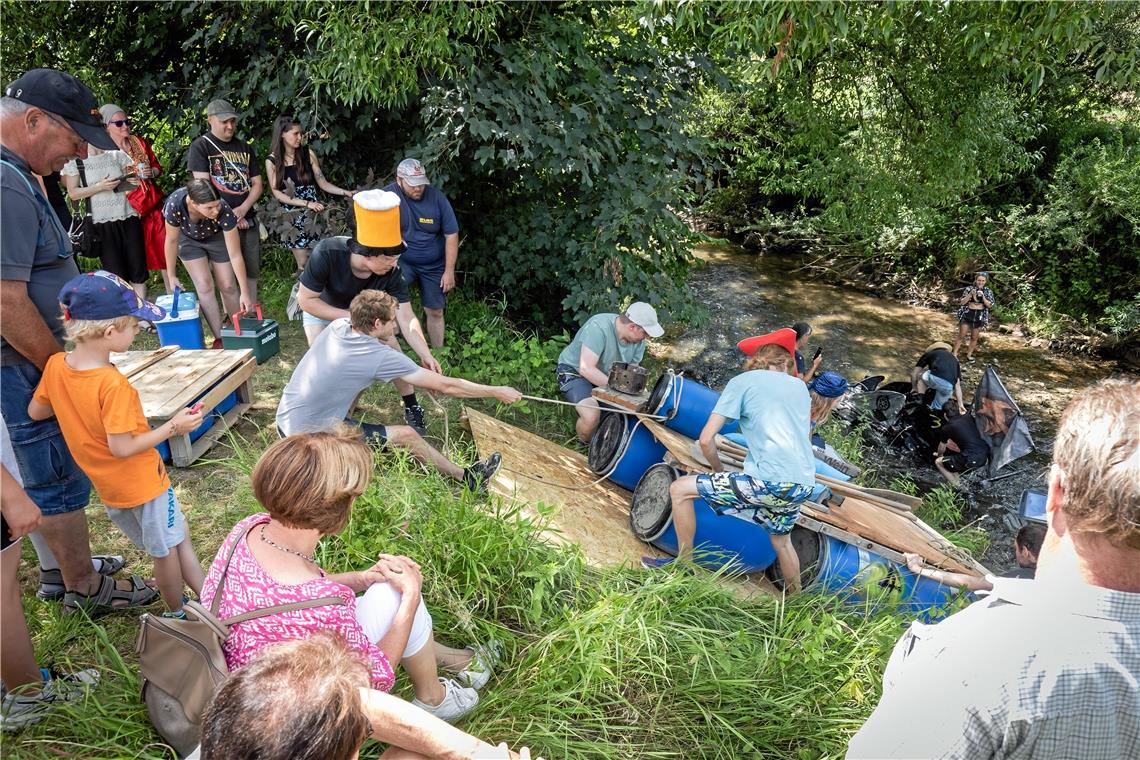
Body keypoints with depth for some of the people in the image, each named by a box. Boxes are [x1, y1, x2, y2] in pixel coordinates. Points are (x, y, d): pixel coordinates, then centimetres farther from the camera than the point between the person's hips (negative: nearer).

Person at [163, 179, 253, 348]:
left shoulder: (224, 212, -40)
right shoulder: (174, 204, -39)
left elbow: (235, 256, -32)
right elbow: (171, 240, -21)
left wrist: (245, 292, -29)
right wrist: (171, 276, -12)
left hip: (217, 237, 0)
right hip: (188, 238, 0)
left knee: (228, 286, 0)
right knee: (204, 285, -10)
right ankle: (219, 339, -2)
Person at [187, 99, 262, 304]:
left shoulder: (245, 147, 13)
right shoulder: (201, 146, -2)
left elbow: (257, 184, 9)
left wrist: (242, 210, -9)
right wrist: (229, 215, -14)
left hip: (247, 218, 5)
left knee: (251, 272, 8)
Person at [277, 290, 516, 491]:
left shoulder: (339, 326, -3)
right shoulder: (380, 357, -21)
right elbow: (446, 386, -15)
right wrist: (498, 392, -4)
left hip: (285, 421, 7)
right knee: (406, 435, -4)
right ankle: (466, 478, 12)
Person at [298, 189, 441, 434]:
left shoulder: (391, 273, -33)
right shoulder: (327, 253, -41)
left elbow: (407, 319, -32)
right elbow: (306, 300, -29)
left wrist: (426, 356, -44)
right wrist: (349, 317, -36)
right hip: (321, 310, -2)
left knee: (392, 351, -6)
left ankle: (412, 408, 12)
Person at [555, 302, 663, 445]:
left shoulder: (639, 341, -11)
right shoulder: (598, 328, -33)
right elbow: (586, 369, -37)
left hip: (606, 377, 7)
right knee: (592, 416, -29)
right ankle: (584, 445, 3)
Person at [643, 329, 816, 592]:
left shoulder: (743, 381, 2)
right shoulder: (800, 386, 18)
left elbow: (706, 439, -3)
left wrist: (718, 470, 16)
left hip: (770, 481, -7)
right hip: (803, 484, 7)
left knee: (679, 489, 4)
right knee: (781, 540, 33)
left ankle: (684, 564, 14)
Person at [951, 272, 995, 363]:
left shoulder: (988, 292, 1)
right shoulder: (969, 289, -3)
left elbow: (990, 305, -7)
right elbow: (961, 302, -6)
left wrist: (983, 296, -19)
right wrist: (970, 294, -19)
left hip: (980, 317, 2)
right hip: (967, 315, -2)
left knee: (974, 338, 11)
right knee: (961, 336, -2)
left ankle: (969, 355, 24)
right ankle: (954, 354, 5)